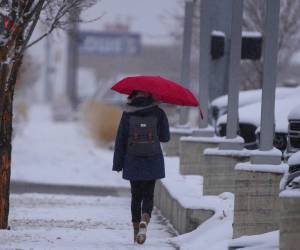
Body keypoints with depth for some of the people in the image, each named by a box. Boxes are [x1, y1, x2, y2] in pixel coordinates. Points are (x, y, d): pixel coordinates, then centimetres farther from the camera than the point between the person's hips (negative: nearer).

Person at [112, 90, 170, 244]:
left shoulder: (128, 114, -5)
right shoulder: (158, 113, -5)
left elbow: (120, 140, -4)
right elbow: (165, 137, 2)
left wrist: (118, 164, 1)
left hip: (133, 161, 0)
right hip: (152, 162, 0)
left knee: (136, 196, 12)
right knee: (148, 195, 7)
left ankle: (136, 233, 13)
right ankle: (144, 222, -22)